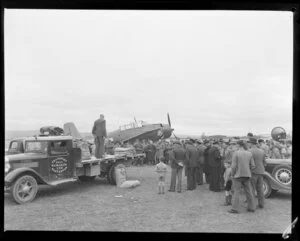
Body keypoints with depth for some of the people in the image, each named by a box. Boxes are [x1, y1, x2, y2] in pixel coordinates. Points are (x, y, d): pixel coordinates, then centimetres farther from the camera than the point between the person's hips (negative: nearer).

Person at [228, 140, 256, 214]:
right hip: (247, 175, 5)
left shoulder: (236, 153, -13)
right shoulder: (249, 154, 1)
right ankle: (251, 207, 20)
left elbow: (233, 166, -14)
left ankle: (234, 209, 1)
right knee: (248, 192, 13)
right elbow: (253, 166, 2)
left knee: (236, 192, 0)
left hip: (238, 175, -4)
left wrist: (232, 174, 0)